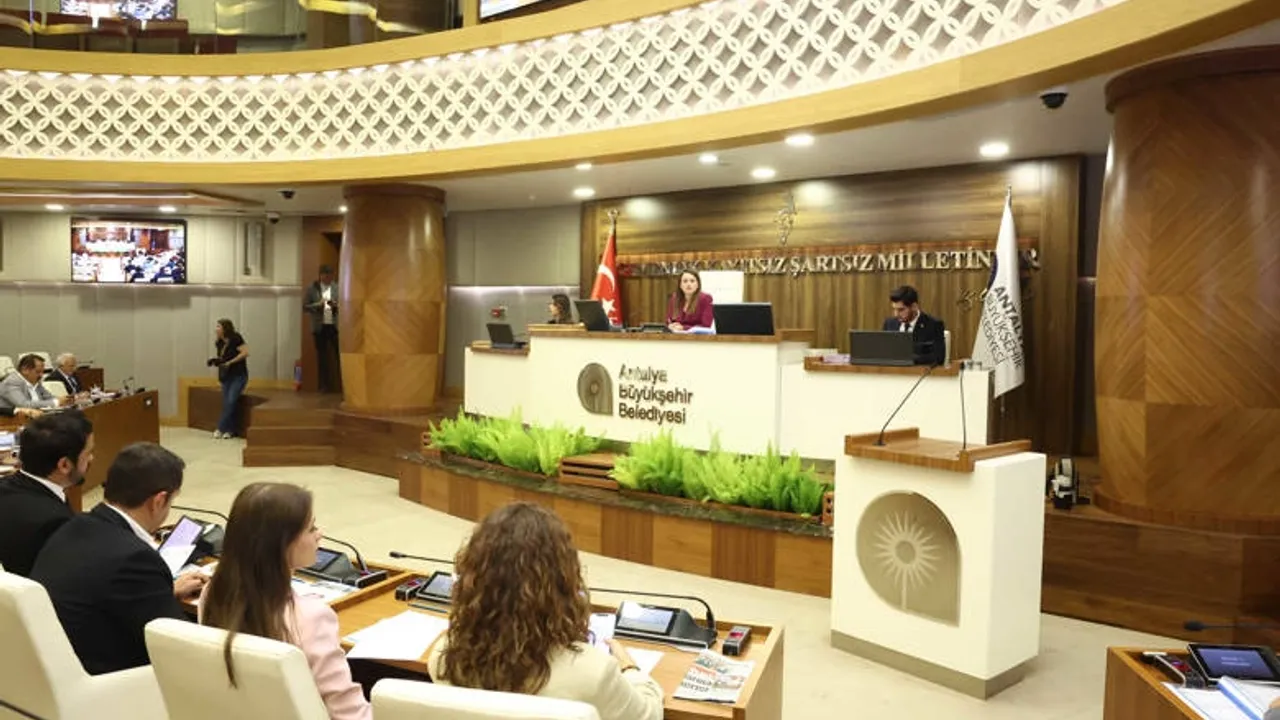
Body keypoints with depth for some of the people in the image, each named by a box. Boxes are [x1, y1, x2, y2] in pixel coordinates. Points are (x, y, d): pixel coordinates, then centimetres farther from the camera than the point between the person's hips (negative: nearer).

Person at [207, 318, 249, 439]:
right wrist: (215, 361, -5)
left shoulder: (235, 339, -13)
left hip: (238, 376, -7)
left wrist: (230, 362, -21)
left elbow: (245, 352, -20)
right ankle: (230, 430, 7)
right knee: (227, 403, 1)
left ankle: (221, 428, -8)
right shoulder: (219, 343, 6)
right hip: (226, 376, 7)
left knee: (231, 401, -16)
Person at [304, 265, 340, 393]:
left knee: (340, 354, -2)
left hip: (335, 326, 0)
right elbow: (305, 307, 2)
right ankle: (324, 385, 13)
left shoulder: (338, 288, 4)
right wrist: (317, 305, -14)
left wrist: (336, 305, -15)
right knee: (322, 356, 6)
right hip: (320, 327, 0)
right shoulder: (312, 289, 3)